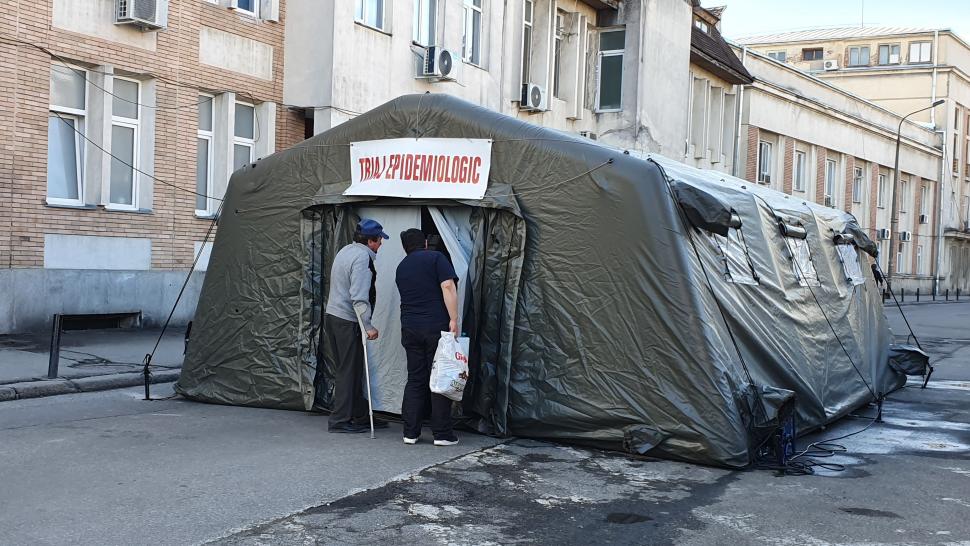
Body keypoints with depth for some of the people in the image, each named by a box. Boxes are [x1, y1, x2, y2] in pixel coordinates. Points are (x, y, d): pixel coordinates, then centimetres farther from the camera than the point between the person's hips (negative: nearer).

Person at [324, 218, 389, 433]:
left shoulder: (346, 251, 16)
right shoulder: (362, 257, -15)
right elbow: (359, 297, -22)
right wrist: (368, 326, -20)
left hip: (332, 316, 10)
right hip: (348, 321, -10)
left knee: (353, 369, 15)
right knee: (348, 371, -3)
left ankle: (360, 416, 23)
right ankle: (340, 420, 0)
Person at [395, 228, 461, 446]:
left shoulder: (401, 267, 17)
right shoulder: (436, 258, -1)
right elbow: (448, 287, -14)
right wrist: (454, 319, -16)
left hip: (410, 328, 5)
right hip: (437, 327, -5)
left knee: (415, 379, 11)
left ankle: (410, 432, 10)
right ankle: (442, 434, 3)